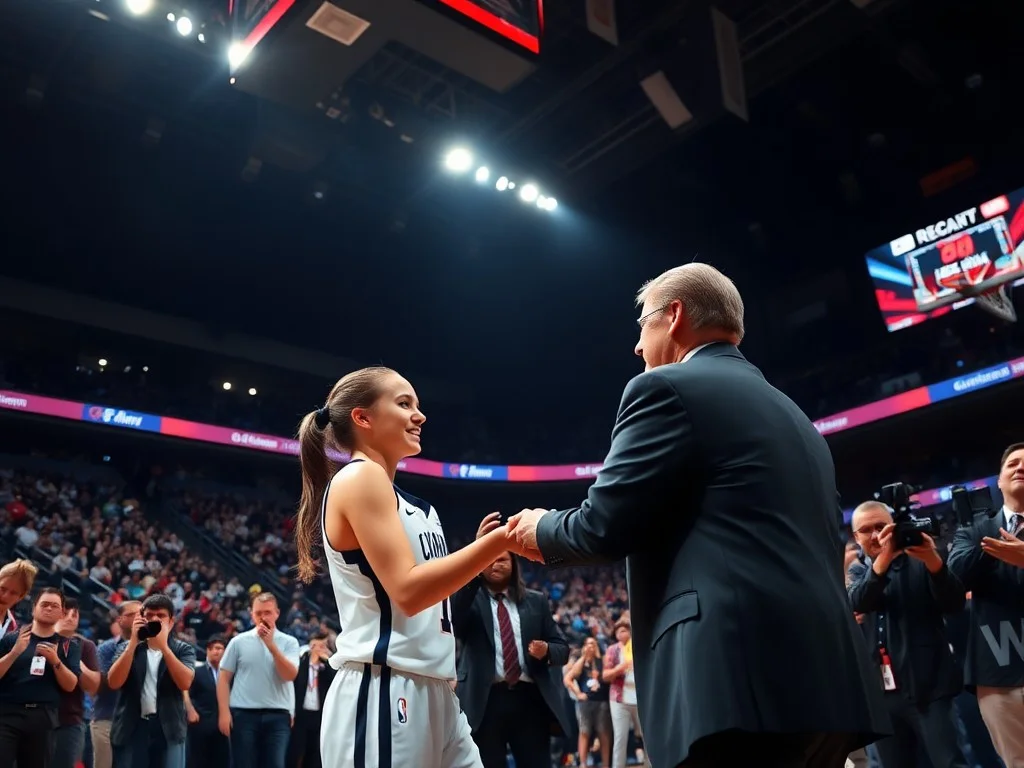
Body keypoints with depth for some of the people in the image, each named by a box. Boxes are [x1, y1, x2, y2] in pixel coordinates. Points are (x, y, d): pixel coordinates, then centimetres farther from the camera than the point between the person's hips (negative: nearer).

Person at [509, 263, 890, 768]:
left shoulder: (667, 389, -2)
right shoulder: (793, 416, 23)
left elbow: (605, 525, -7)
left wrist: (544, 530, 12)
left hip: (741, 681, -9)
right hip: (831, 677, 9)